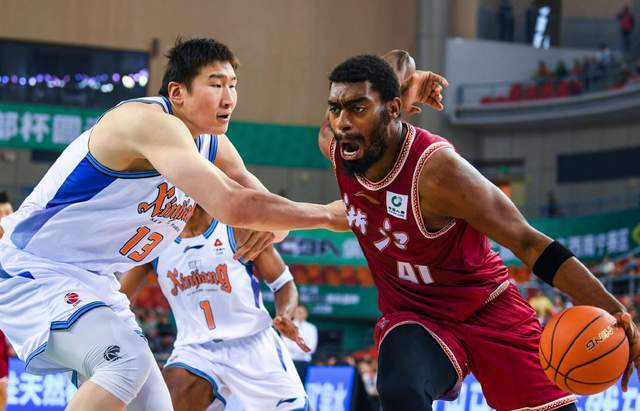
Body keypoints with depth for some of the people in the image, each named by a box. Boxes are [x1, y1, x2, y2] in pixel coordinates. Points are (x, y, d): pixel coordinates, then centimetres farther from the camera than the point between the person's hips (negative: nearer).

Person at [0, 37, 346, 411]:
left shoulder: (214, 147, 5)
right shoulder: (152, 123, -26)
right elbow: (232, 206, -35)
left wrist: (275, 223, -13)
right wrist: (327, 215, -24)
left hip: (94, 283, 10)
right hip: (32, 272, -10)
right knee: (129, 360, -32)